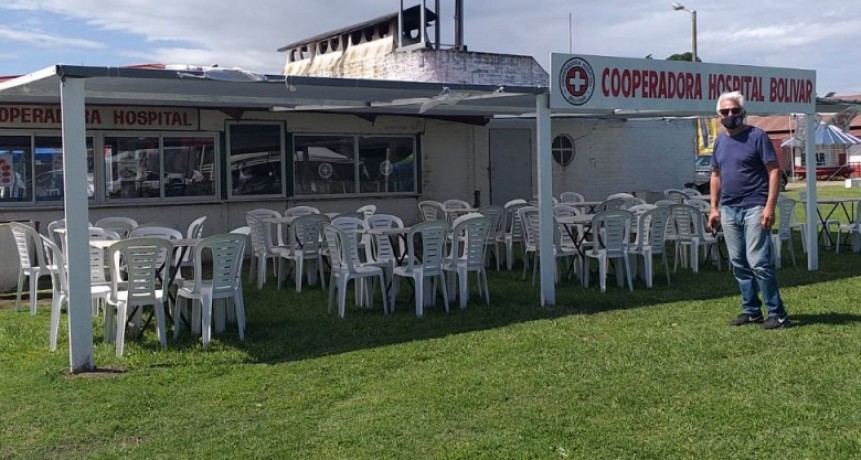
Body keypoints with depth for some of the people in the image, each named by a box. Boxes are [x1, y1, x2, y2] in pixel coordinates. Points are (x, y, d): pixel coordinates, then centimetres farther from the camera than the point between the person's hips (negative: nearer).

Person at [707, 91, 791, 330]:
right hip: (729, 210, 7)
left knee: (759, 263, -10)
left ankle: (778, 314, -2)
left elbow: (774, 171, -10)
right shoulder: (720, 141, 13)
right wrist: (714, 207, 13)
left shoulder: (757, 136, -6)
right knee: (739, 264, 10)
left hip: (754, 208, -7)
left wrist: (770, 207, -18)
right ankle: (751, 310, 20)